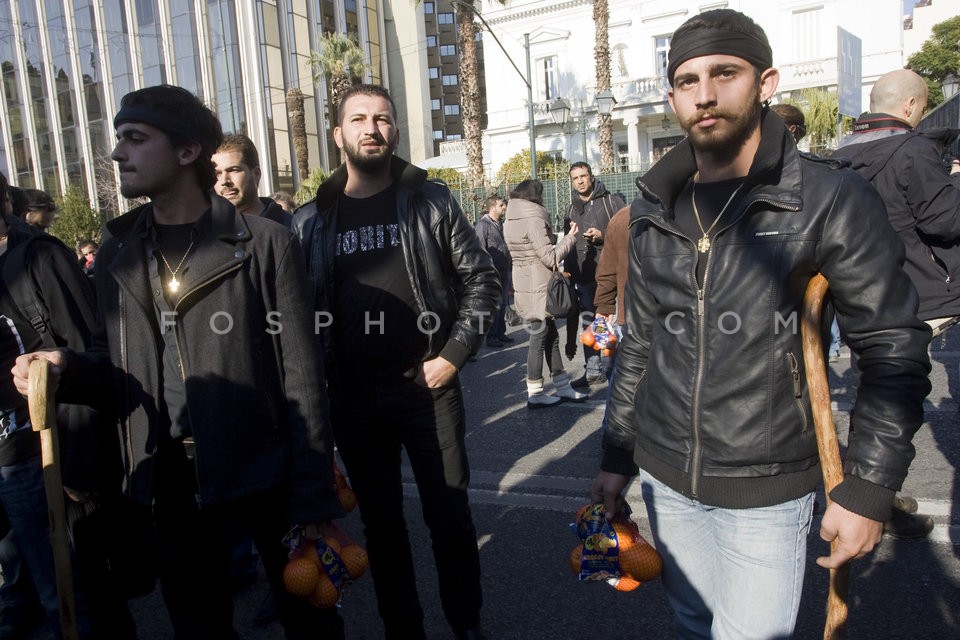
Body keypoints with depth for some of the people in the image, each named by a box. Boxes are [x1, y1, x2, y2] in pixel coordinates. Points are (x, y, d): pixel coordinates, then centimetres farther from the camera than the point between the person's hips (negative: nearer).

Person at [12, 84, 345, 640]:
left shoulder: (266, 244, -9)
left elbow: (302, 378, -11)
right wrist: (70, 369, -9)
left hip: (263, 470, -4)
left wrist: (314, 499, -12)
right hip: (172, 479, 5)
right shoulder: (118, 255, 7)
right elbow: (118, 368, 14)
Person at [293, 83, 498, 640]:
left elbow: (482, 280, 1)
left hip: (428, 386, -1)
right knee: (381, 524, 15)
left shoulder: (429, 200, 0)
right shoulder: (311, 220, 4)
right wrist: (320, 388, 0)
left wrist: (454, 354, -8)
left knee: (450, 515, 10)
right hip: (355, 398, 2)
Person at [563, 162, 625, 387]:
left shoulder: (612, 201, 1)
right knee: (588, 324, 9)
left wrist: (603, 235, -17)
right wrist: (568, 272, 15)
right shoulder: (571, 209, 15)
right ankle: (593, 370, 19)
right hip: (583, 277, 5)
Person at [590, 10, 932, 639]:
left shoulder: (830, 198, -10)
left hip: (765, 492, -4)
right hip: (666, 479, 4)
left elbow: (894, 350, -7)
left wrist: (868, 489, -10)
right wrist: (617, 457, 10)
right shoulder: (653, 211, 3)